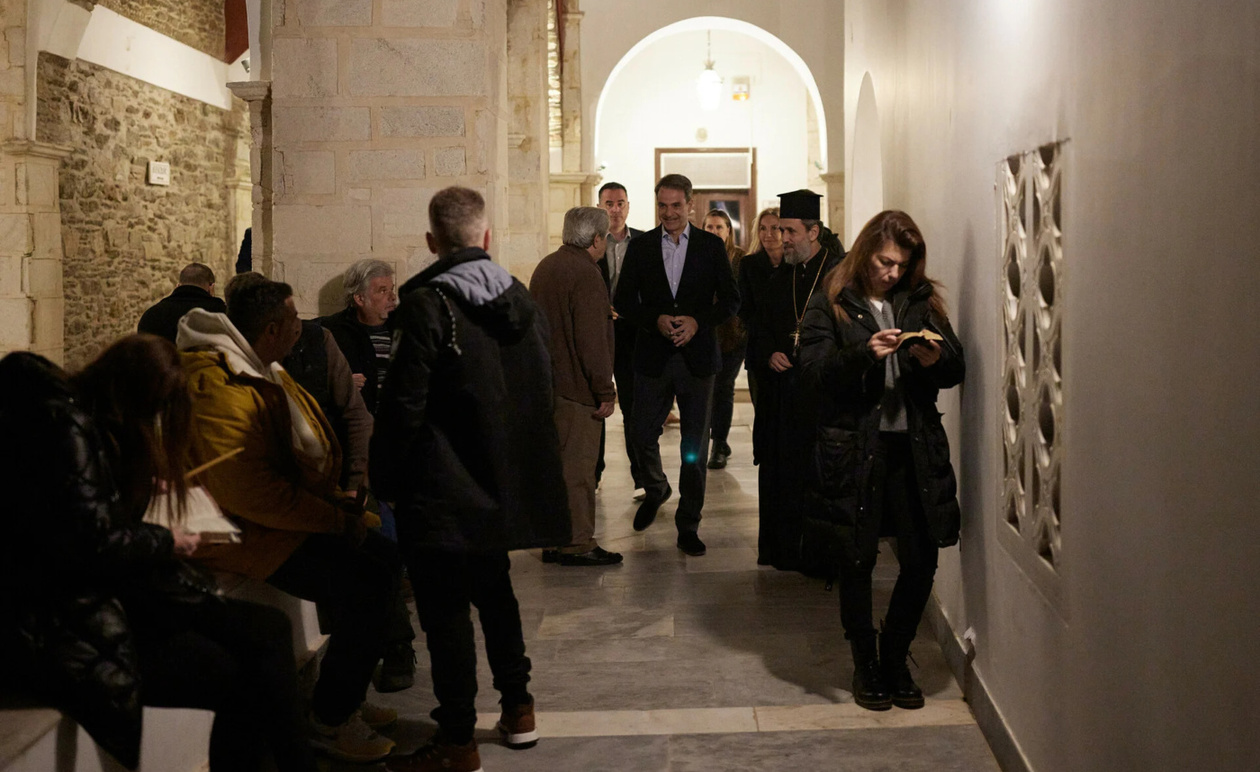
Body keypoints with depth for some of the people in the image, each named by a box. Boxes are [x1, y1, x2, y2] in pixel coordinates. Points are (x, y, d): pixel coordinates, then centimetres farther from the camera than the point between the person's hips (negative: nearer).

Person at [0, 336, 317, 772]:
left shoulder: (88, 420, 13)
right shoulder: (67, 426, -17)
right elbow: (94, 543, -23)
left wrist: (144, 487, 24)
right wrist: (166, 543, -8)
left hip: (108, 590, 10)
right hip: (62, 624, -9)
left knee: (269, 629, -6)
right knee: (238, 677, -16)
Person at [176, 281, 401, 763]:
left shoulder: (260, 371, 12)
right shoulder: (222, 391, -23)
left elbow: (299, 451, 23)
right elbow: (247, 492, -29)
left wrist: (335, 500, 8)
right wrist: (335, 519, -21)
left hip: (280, 516, 11)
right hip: (241, 534, -11)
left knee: (385, 559, 7)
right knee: (365, 583, -20)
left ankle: (344, 697, 16)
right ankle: (329, 721, -5)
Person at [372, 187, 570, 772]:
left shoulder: (428, 306, -15)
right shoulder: (521, 300, 5)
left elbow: (403, 406, -17)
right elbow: (543, 393, 10)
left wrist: (385, 481, -6)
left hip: (444, 495, -7)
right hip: (506, 483, 7)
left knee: (445, 610, 2)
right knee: (494, 592, 23)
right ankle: (517, 710, 32)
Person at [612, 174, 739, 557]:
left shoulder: (711, 246, 4)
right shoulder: (640, 246, 5)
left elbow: (731, 298, 3)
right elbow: (623, 300, 4)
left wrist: (698, 321, -13)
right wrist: (656, 320, -13)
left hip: (697, 357, 0)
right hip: (652, 357, 1)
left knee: (695, 446, 3)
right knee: (643, 435, 2)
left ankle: (688, 526, 14)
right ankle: (655, 489, 34)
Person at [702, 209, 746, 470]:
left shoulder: (741, 259, 0)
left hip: (733, 333, -1)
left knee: (723, 388, 2)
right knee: (706, 387, 4)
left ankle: (719, 446, 10)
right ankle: (719, 443, 20)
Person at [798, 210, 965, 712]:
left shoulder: (921, 302, 12)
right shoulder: (832, 304, 2)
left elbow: (956, 370, 13)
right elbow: (813, 369, -8)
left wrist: (935, 359, -9)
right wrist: (863, 354, -22)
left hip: (914, 447, 3)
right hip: (853, 448, -3)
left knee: (921, 561, 3)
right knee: (856, 561, 5)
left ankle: (895, 658, 25)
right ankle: (865, 665, 24)